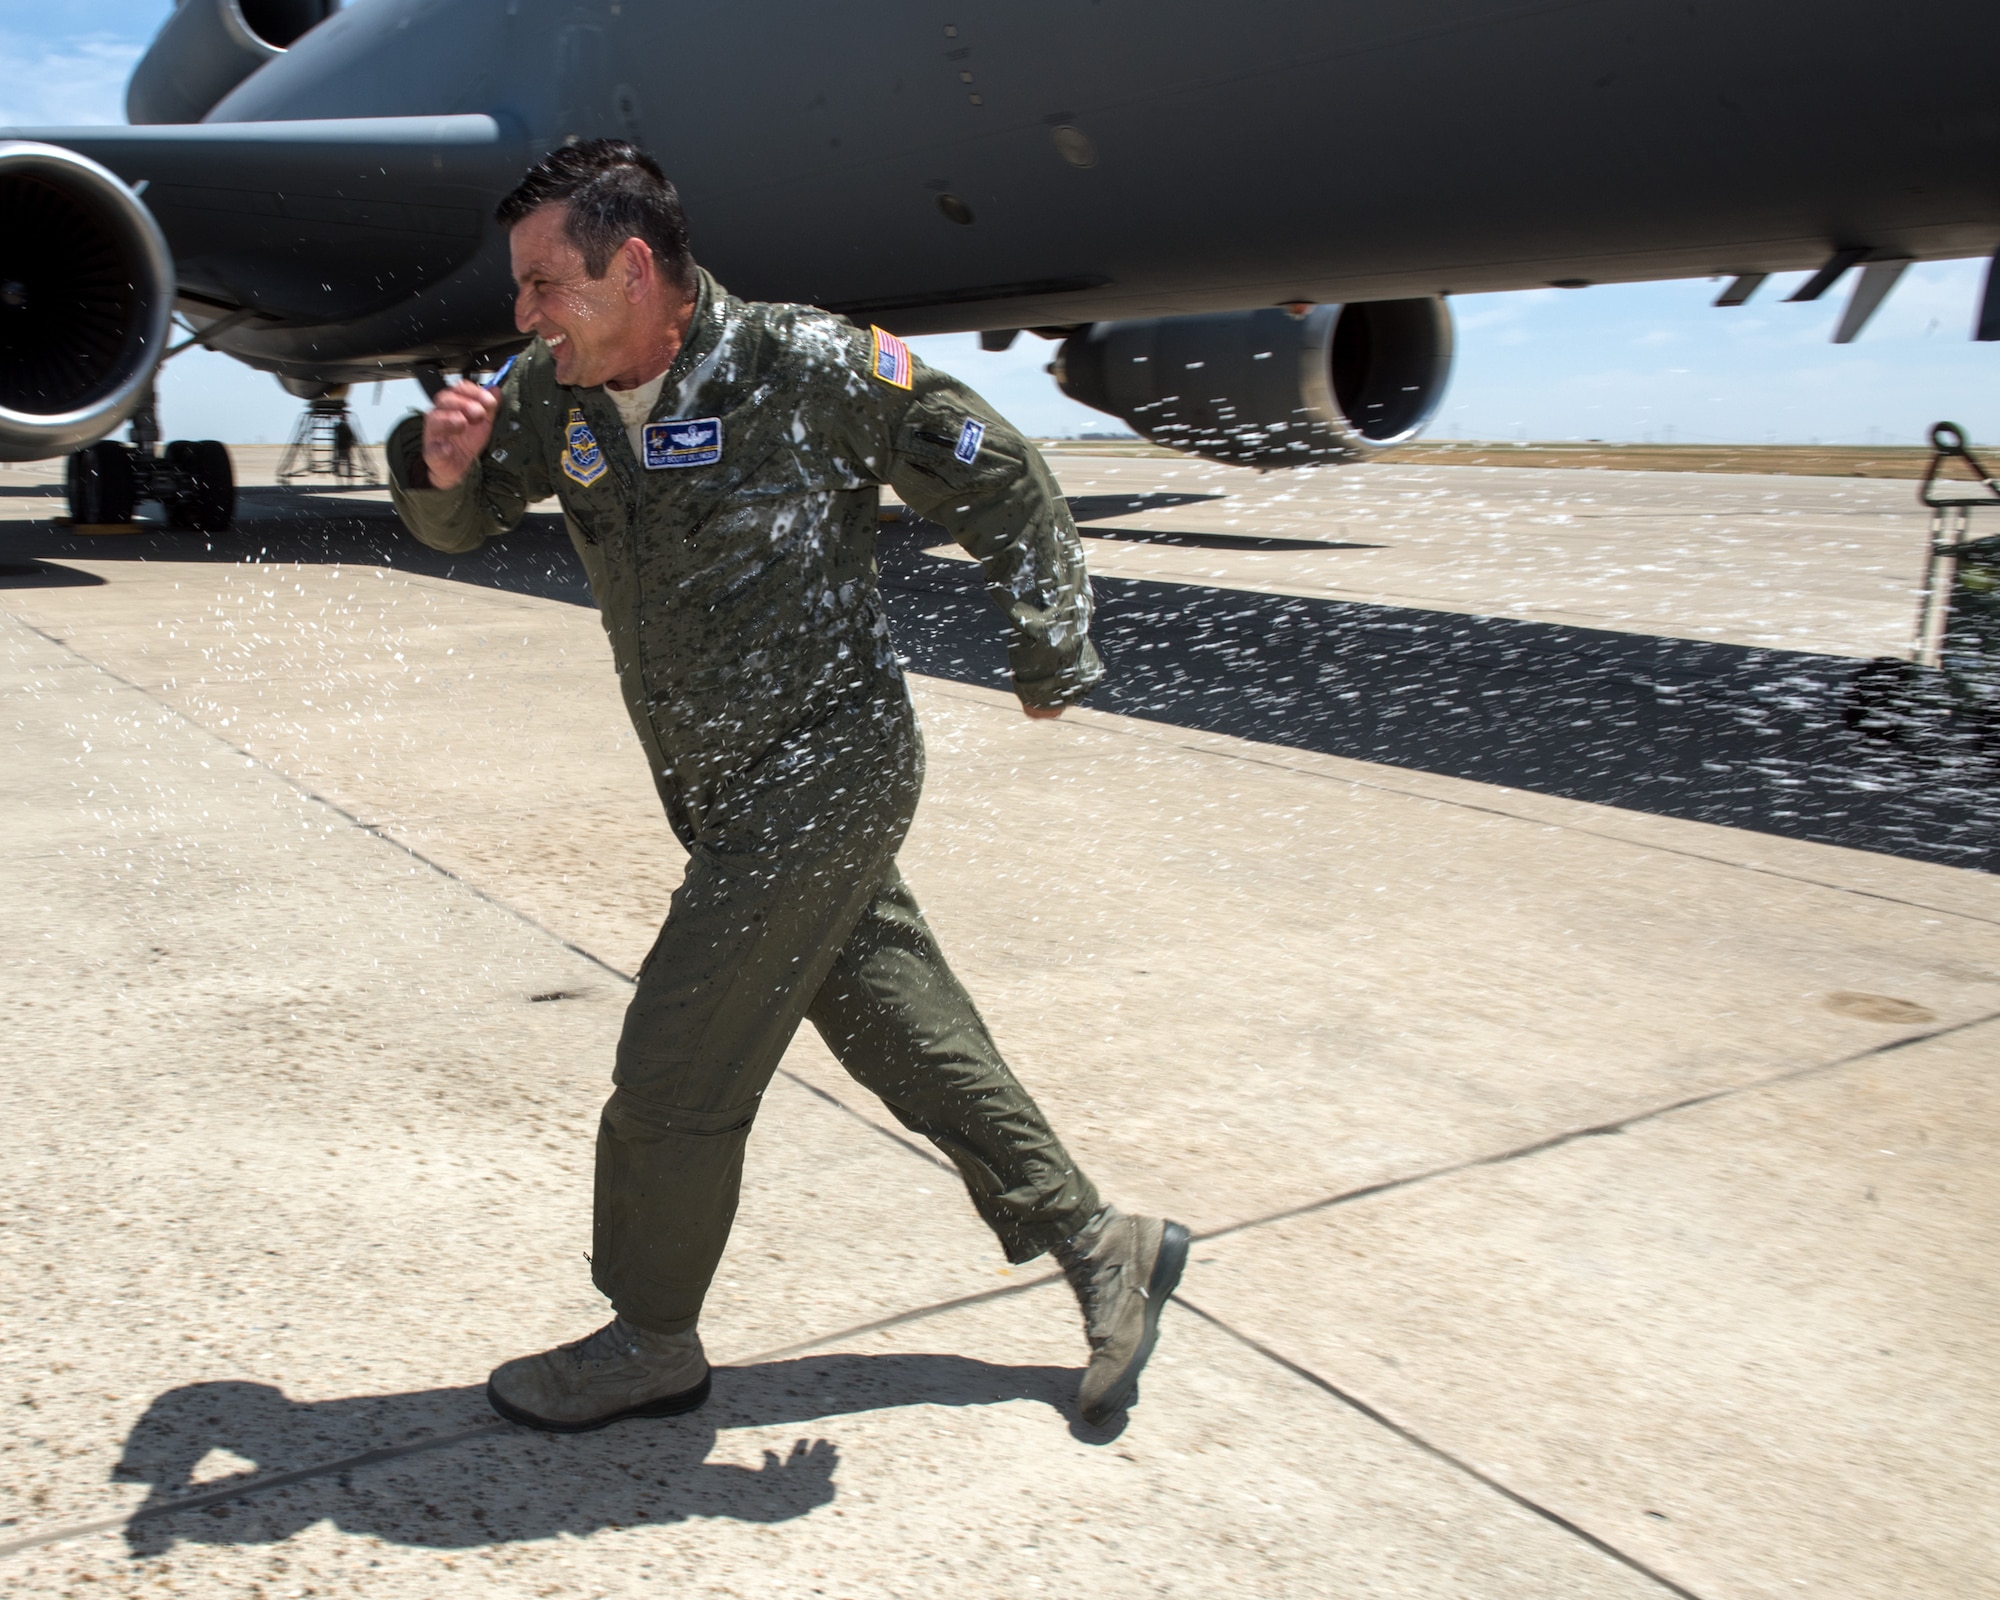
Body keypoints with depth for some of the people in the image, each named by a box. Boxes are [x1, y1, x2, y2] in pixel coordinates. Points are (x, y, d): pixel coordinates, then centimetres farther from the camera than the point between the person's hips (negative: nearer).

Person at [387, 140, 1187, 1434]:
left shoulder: (810, 369, -19)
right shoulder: (559, 392, 1)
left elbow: (1003, 486, -9)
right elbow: (463, 524, 14)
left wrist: (1051, 659, -1)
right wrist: (442, 465, -10)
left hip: (825, 769, -7)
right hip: (729, 791, 7)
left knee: (678, 1067, -2)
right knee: (905, 1032, 14)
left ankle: (651, 1342, 22)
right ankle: (1102, 1247, 30)